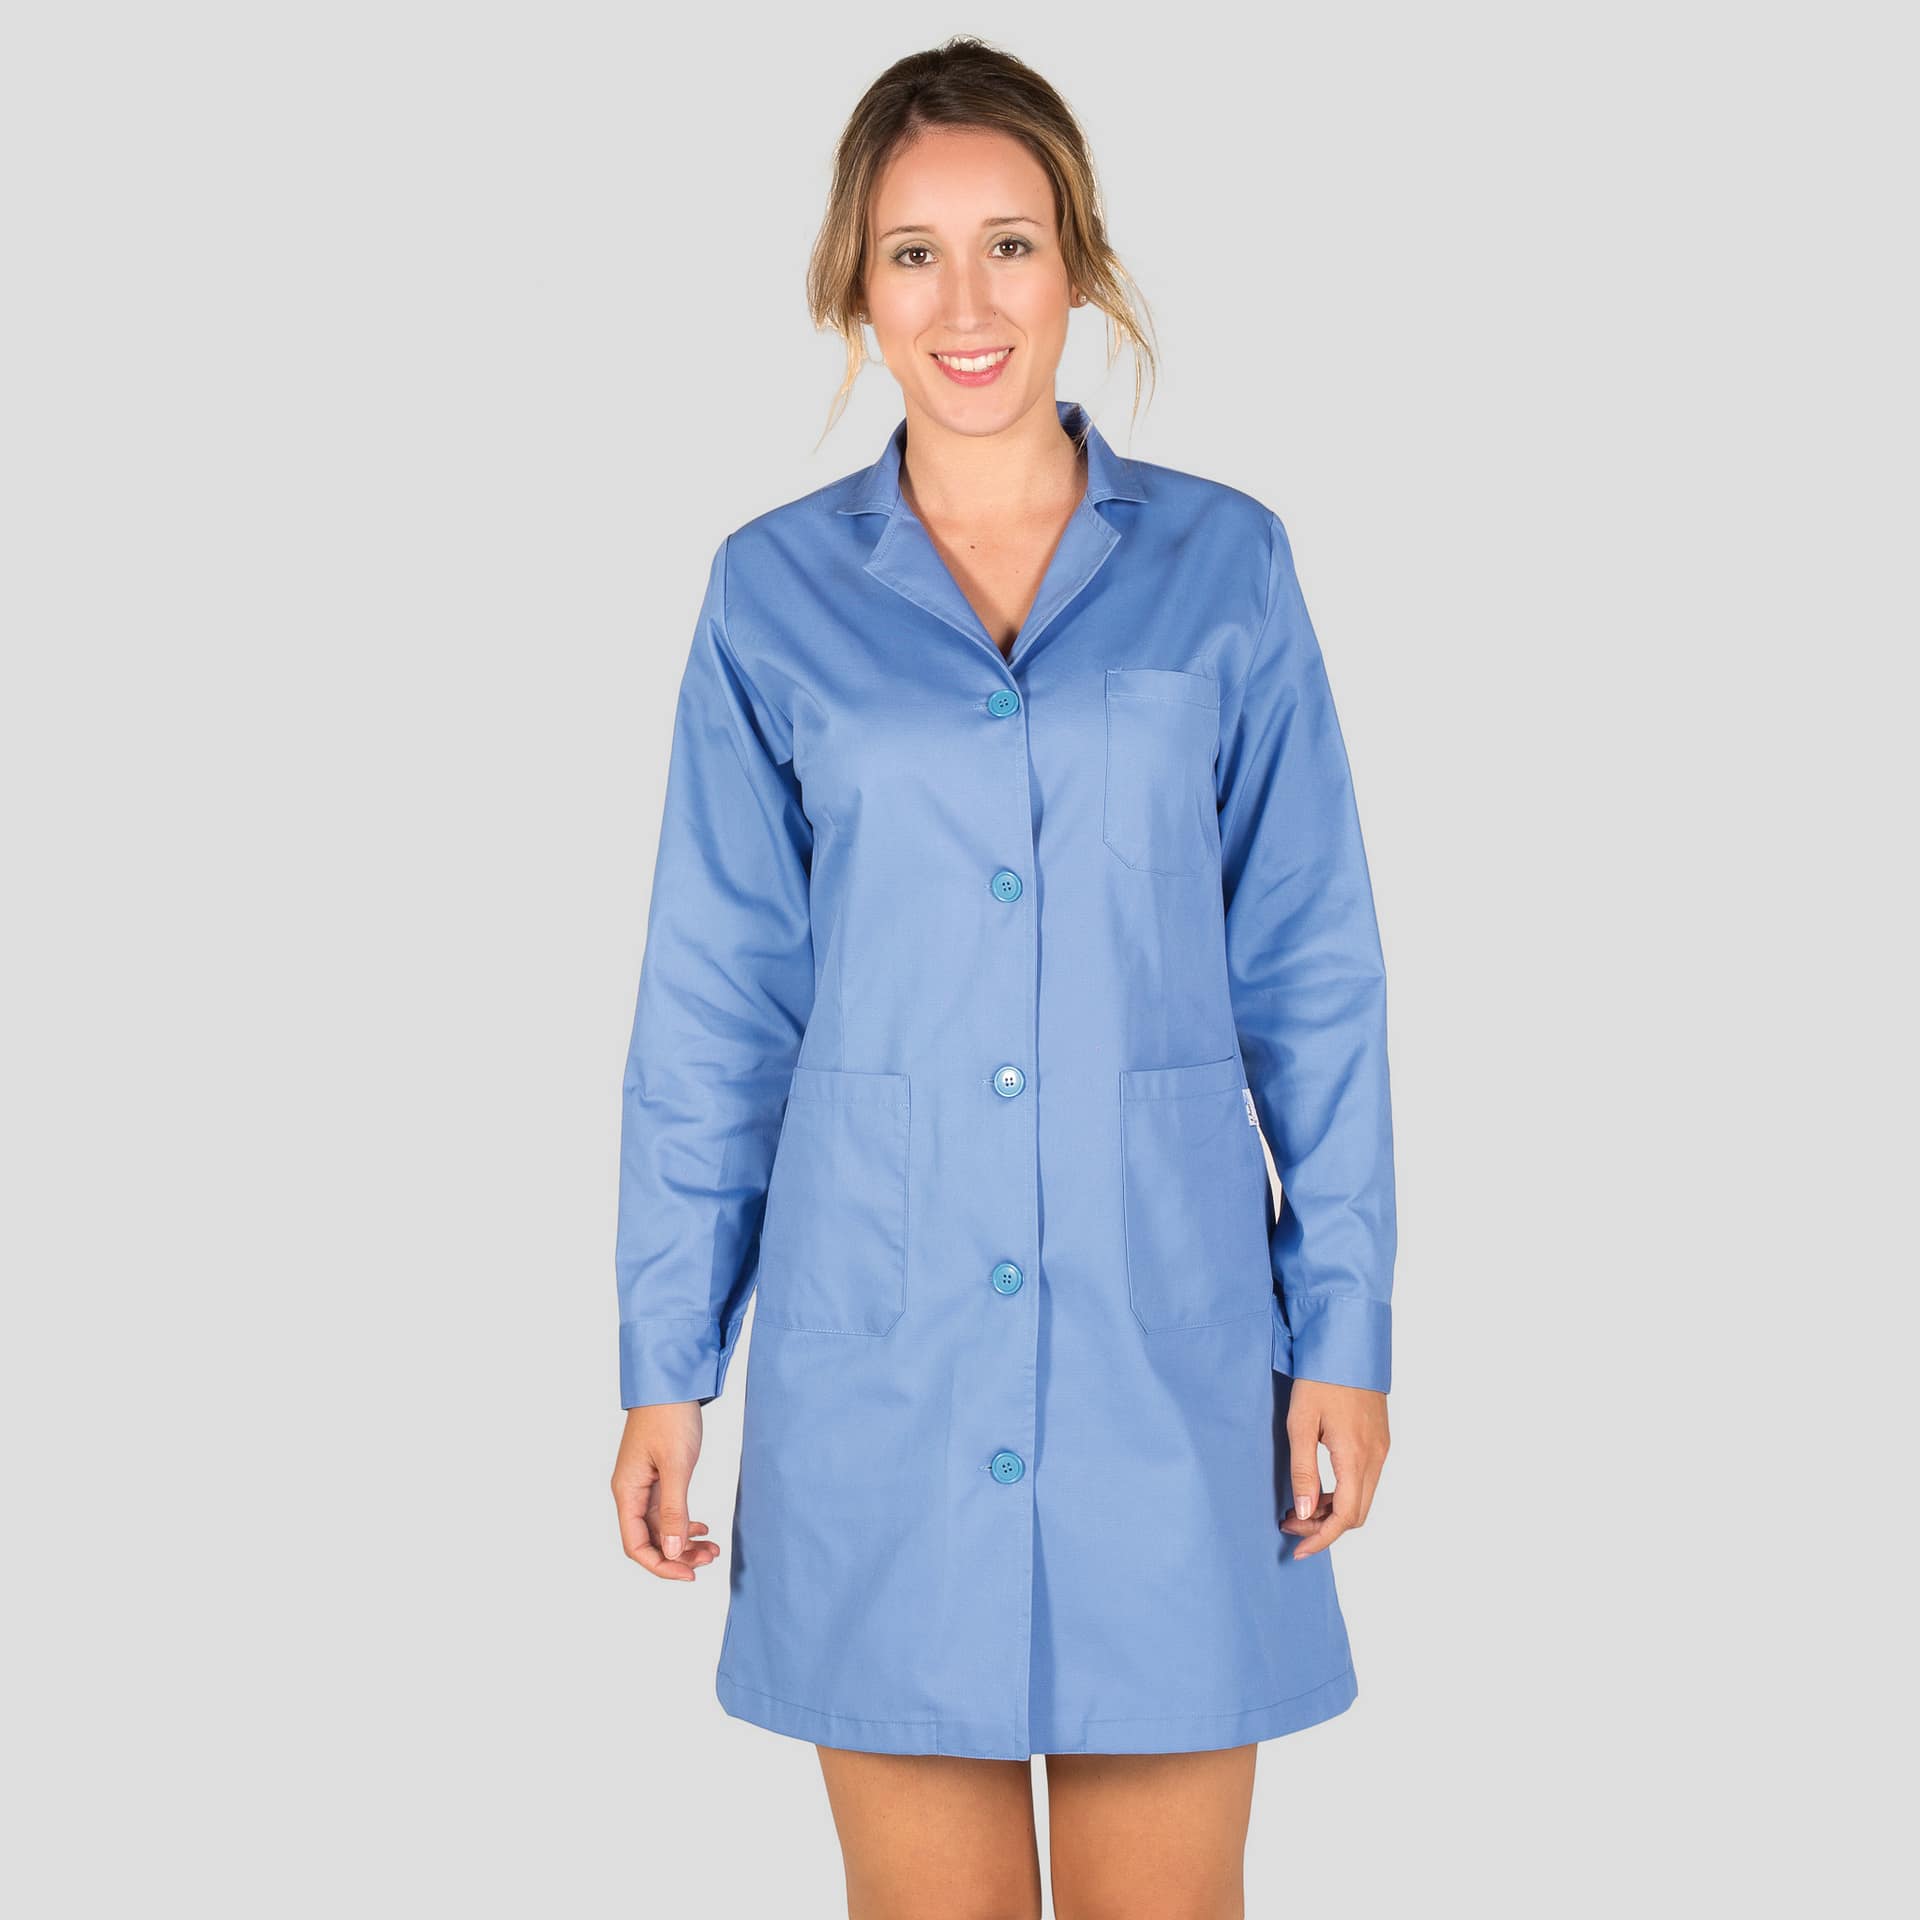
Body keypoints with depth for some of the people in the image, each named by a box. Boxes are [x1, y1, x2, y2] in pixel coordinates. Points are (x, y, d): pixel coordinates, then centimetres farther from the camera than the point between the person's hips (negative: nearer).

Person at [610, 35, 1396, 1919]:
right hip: (877, 1342, 0)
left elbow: (1311, 972, 4)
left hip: (1165, 1331, 0)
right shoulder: (776, 591, 3)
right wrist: (665, 1366, 4)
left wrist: (1344, 1332, 0)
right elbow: (712, 1005, 5)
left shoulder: (1224, 565, 2)